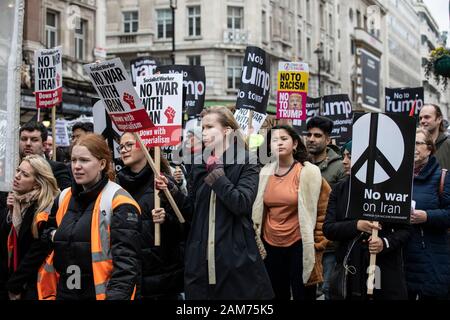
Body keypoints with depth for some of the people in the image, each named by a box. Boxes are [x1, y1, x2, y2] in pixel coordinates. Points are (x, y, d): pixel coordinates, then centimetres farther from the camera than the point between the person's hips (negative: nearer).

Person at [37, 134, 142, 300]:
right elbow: (49, 231, 28)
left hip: (100, 294, -6)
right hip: (64, 293, 6)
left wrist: (115, 296, -28)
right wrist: (51, 236, 6)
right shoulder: (64, 198, 9)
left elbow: (126, 261, -18)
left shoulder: (118, 202, -12)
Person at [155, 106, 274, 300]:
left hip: (236, 258, -4)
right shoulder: (199, 167, 12)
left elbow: (242, 204, -19)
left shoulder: (246, 164, -3)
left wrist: (216, 170, -14)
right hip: (200, 260, 5)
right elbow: (192, 212, 13)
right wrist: (171, 190, -1)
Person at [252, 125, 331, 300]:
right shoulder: (265, 172, 5)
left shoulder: (309, 171, -9)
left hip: (299, 244, -5)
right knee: (276, 295, 14)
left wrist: (318, 242, -5)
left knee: (302, 295, 2)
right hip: (270, 244, 5)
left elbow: (325, 208, -6)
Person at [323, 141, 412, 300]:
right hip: (349, 270, 2)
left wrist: (386, 243, -19)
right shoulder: (339, 189, 7)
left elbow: (405, 229, 0)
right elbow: (328, 229, 0)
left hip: (386, 273, -2)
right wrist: (356, 225, -16)